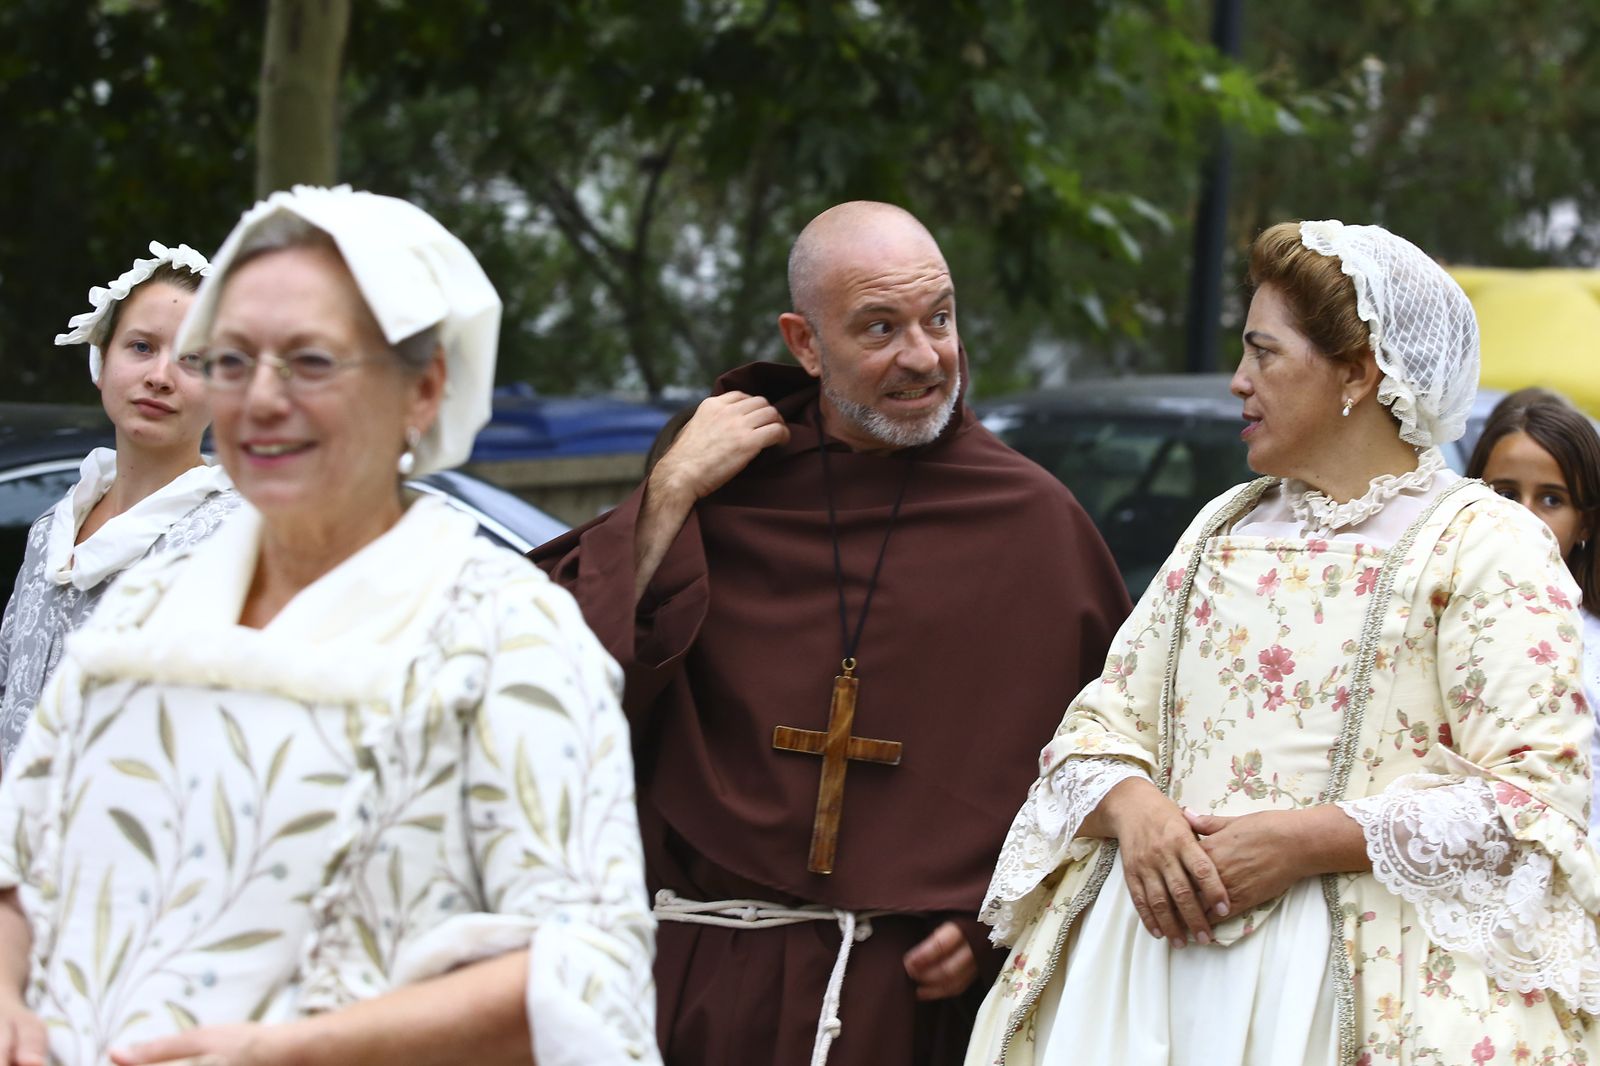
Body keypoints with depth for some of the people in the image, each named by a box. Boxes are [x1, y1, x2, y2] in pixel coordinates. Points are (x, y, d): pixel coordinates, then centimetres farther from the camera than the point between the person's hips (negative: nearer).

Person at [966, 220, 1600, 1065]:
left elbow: (1531, 791, -12)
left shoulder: (1484, 546, -2)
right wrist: (1133, 808, -10)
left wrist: (1305, 839, -19)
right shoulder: (1223, 527, 18)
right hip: (1159, 948, 5)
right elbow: (1104, 719, 14)